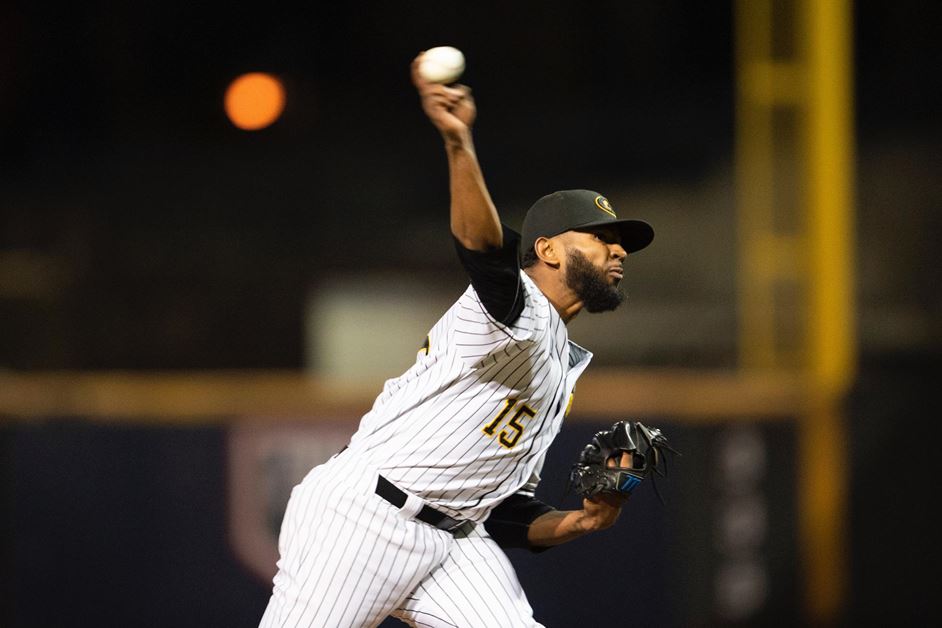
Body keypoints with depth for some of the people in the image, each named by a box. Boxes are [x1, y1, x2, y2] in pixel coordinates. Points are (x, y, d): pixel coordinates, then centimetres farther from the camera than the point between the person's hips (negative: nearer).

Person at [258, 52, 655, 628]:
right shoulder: (516, 306, -4)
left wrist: (581, 521, 3)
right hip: (362, 516, -9)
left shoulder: (561, 371, 23)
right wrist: (458, 142, -48)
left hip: (453, 541, 9)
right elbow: (482, 246, -30)